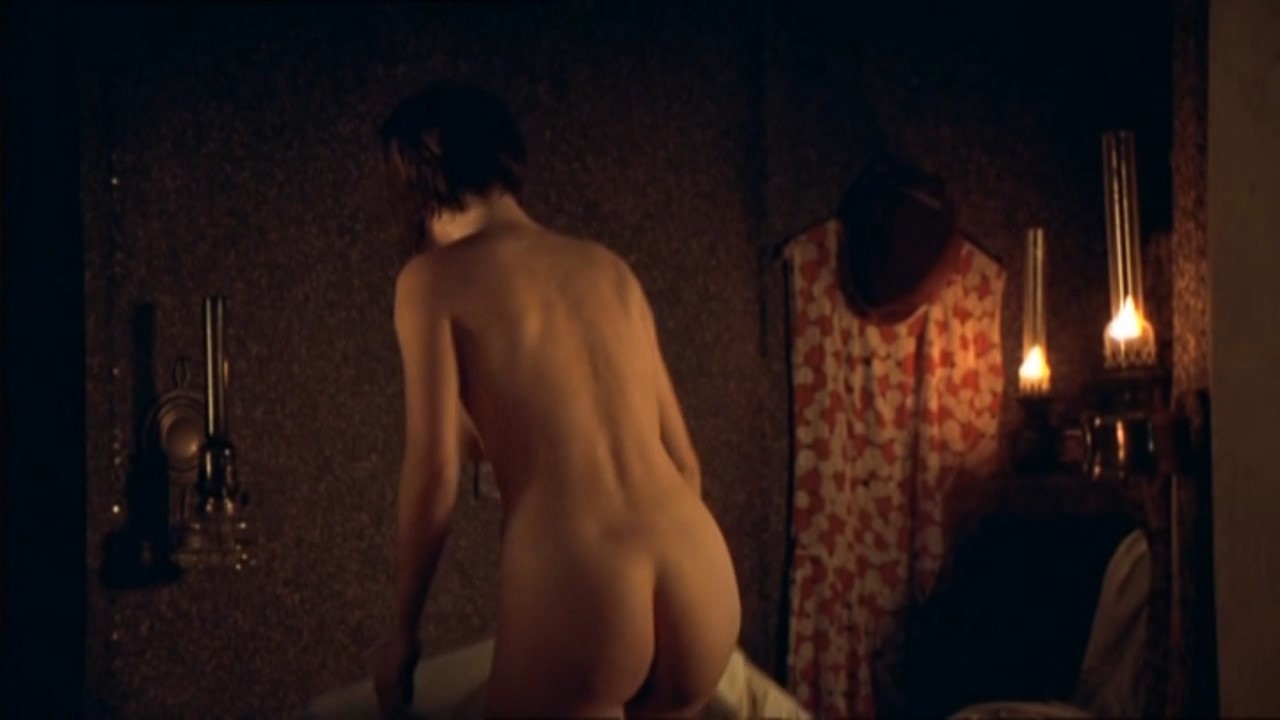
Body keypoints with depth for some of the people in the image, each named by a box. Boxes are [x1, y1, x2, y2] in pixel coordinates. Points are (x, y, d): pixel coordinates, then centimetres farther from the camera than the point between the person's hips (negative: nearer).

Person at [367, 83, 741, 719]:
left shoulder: (434, 278, 7)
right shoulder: (609, 269, 22)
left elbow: (434, 471, -1)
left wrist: (403, 629, 10)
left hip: (574, 588, -5)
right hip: (702, 578, 6)